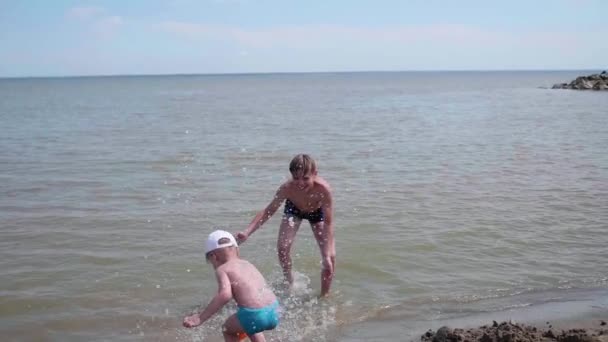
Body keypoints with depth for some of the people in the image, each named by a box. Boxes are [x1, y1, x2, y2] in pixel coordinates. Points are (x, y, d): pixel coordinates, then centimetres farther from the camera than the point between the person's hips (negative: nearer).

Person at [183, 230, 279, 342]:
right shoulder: (247, 264, 23)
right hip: (273, 312, 7)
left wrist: (200, 318, -16)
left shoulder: (222, 269, 2)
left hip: (255, 315, -6)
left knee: (227, 329, 24)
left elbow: (225, 294, -16)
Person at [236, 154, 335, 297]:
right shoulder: (287, 188, -39)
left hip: (317, 212, -1)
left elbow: (328, 223, -39)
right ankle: (289, 281, 19)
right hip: (294, 209, 1)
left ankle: (324, 296, 10)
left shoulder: (323, 188, -44)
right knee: (282, 248, -13)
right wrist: (247, 232, -40)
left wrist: (327, 255, -44)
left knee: (330, 257, -11)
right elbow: (268, 211, -27)